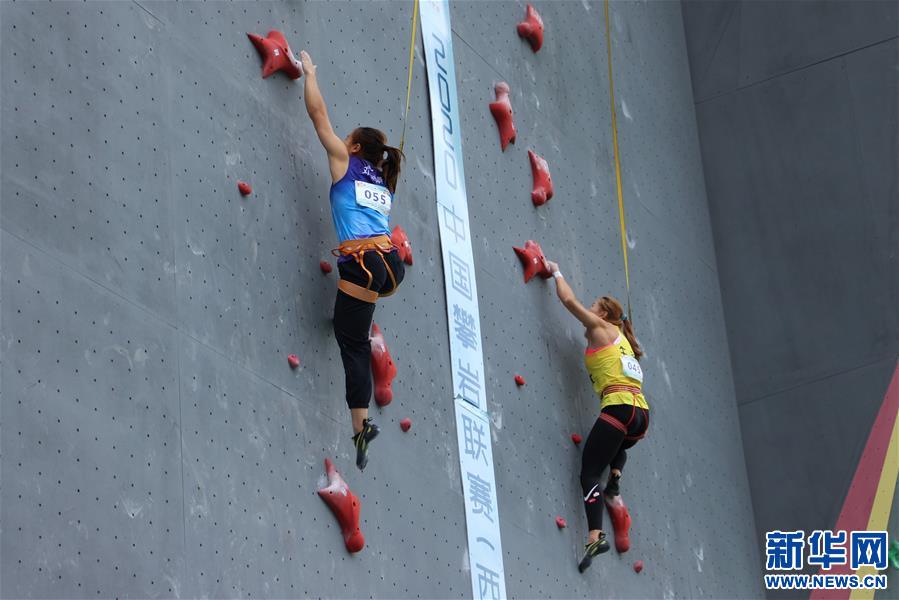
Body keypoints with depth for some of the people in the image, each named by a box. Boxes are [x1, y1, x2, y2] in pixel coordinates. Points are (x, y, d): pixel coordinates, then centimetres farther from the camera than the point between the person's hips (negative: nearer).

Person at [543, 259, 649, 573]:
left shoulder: (602, 327, 10)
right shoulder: (621, 340, 29)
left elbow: (569, 300, 8)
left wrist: (556, 272, 24)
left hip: (619, 409, -8)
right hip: (641, 414, 8)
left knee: (589, 473, -11)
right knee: (618, 447, 42)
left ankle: (595, 535, -28)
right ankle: (614, 478, 14)